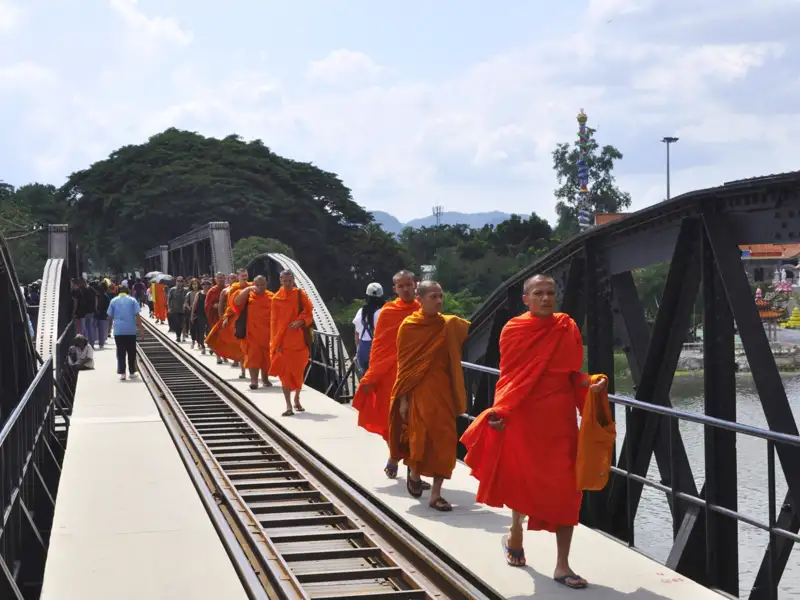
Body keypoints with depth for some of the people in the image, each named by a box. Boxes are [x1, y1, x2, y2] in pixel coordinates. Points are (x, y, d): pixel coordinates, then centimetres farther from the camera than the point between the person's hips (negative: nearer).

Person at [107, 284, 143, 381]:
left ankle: (122, 373, -3)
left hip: (118, 330, 0)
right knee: (131, 352, 10)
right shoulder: (132, 300, 3)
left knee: (120, 352, 3)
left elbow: (110, 316, 5)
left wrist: (110, 327, 19)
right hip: (131, 330, 0)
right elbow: (137, 315, -4)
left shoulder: (114, 301, 5)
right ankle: (132, 372, 14)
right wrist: (140, 328, -2)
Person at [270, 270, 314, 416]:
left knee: (299, 371, 9)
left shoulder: (300, 294, 3)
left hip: (299, 339, 1)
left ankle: (297, 399, 29)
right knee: (285, 373, -6)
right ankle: (289, 405, -6)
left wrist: (300, 322, -19)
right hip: (283, 341, -1)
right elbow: (274, 321, 4)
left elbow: (309, 313, 2)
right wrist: (276, 343, -2)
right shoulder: (276, 298, 3)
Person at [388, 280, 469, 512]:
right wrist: (402, 398, -5)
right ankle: (414, 473, 27)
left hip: (443, 390, 3)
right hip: (419, 390, -3)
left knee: (445, 439, -1)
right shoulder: (409, 326, -4)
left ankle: (435, 494, 9)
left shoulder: (450, 325, 4)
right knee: (421, 438, -6)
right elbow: (403, 364, -3)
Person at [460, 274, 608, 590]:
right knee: (520, 480, 12)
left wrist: (592, 386, -15)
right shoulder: (513, 330, -3)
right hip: (522, 417, -1)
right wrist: (499, 412, -14)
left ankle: (562, 565, 3)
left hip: (559, 419, 1)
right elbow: (509, 376, -3)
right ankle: (515, 535, 41)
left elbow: (574, 374, 5)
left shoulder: (568, 329, 1)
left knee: (565, 488, -3)